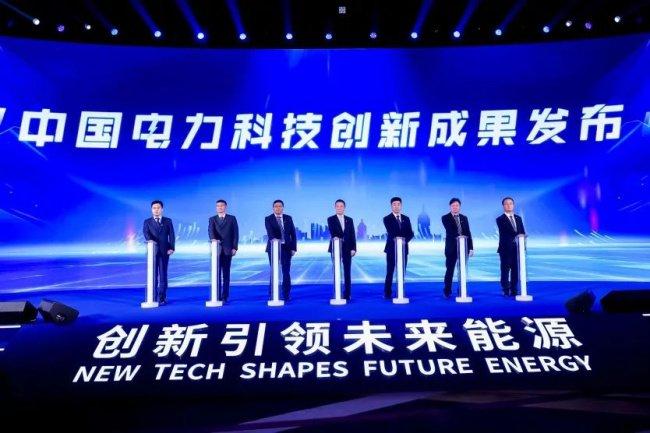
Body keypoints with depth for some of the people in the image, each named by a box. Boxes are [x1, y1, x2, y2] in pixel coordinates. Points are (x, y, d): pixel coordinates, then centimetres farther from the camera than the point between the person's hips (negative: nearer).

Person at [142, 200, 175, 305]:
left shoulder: (168, 221, 11)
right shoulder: (147, 222, 10)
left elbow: (171, 235, 4)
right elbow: (146, 233, -7)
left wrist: (172, 248, -9)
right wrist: (150, 240, -29)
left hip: (164, 251, 0)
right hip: (152, 251, 0)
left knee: (163, 274, 0)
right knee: (153, 275, 1)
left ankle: (162, 298, 3)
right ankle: (153, 298, 5)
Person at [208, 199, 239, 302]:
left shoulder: (232, 218, 8)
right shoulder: (212, 219, 10)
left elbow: (235, 233, 4)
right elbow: (210, 231, -8)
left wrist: (234, 247, -5)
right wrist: (213, 238, -30)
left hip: (228, 249, -1)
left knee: (226, 273, 2)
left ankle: (225, 296, 5)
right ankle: (217, 296, 3)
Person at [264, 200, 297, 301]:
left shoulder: (288, 218, 8)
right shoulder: (268, 219, 1)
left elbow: (293, 234, 7)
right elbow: (269, 231, -17)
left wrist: (294, 248, 0)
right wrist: (273, 238, -38)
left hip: (286, 248, 2)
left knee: (286, 272, 1)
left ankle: (286, 295, 9)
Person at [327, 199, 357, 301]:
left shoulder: (349, 220, 12)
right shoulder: (331, 219, 4)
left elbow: (352, 235, 8)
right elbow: (332, 231, -12)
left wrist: (353, 248, -1)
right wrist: (335, 237, -34)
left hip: (347, 248, 2)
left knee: (347, 272, 2)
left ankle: (347, 294, 7)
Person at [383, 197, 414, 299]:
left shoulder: (406, 219, 12)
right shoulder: (387, 219, 0)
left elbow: (411, 233, 4)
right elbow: (390, 232, -14)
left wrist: (405, 240, -15)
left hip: (404, 248, 4)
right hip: (392, 248, -3)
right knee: (390, 272, -2)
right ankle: (387, 293, 5)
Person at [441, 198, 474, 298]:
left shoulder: (464, 218, 13)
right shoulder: (445, 218, 0)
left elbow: (468, 233, 10)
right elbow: (450, 231, -15)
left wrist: (471, 247, 5)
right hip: (452, 248, -3)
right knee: (450, 270, -1)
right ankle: (447, 291, 10)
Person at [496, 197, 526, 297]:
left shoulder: (518, 218, 16)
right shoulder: (500, 219, -1)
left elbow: (522, 233, 13)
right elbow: (505, 232, -15)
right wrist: (516, 235, -29)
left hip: (517, 248, 5)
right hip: (506, 248, -5)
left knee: (516, 270, 5)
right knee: (505, 270, -2)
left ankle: (514, 290, 12)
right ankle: (506, 291, 2)